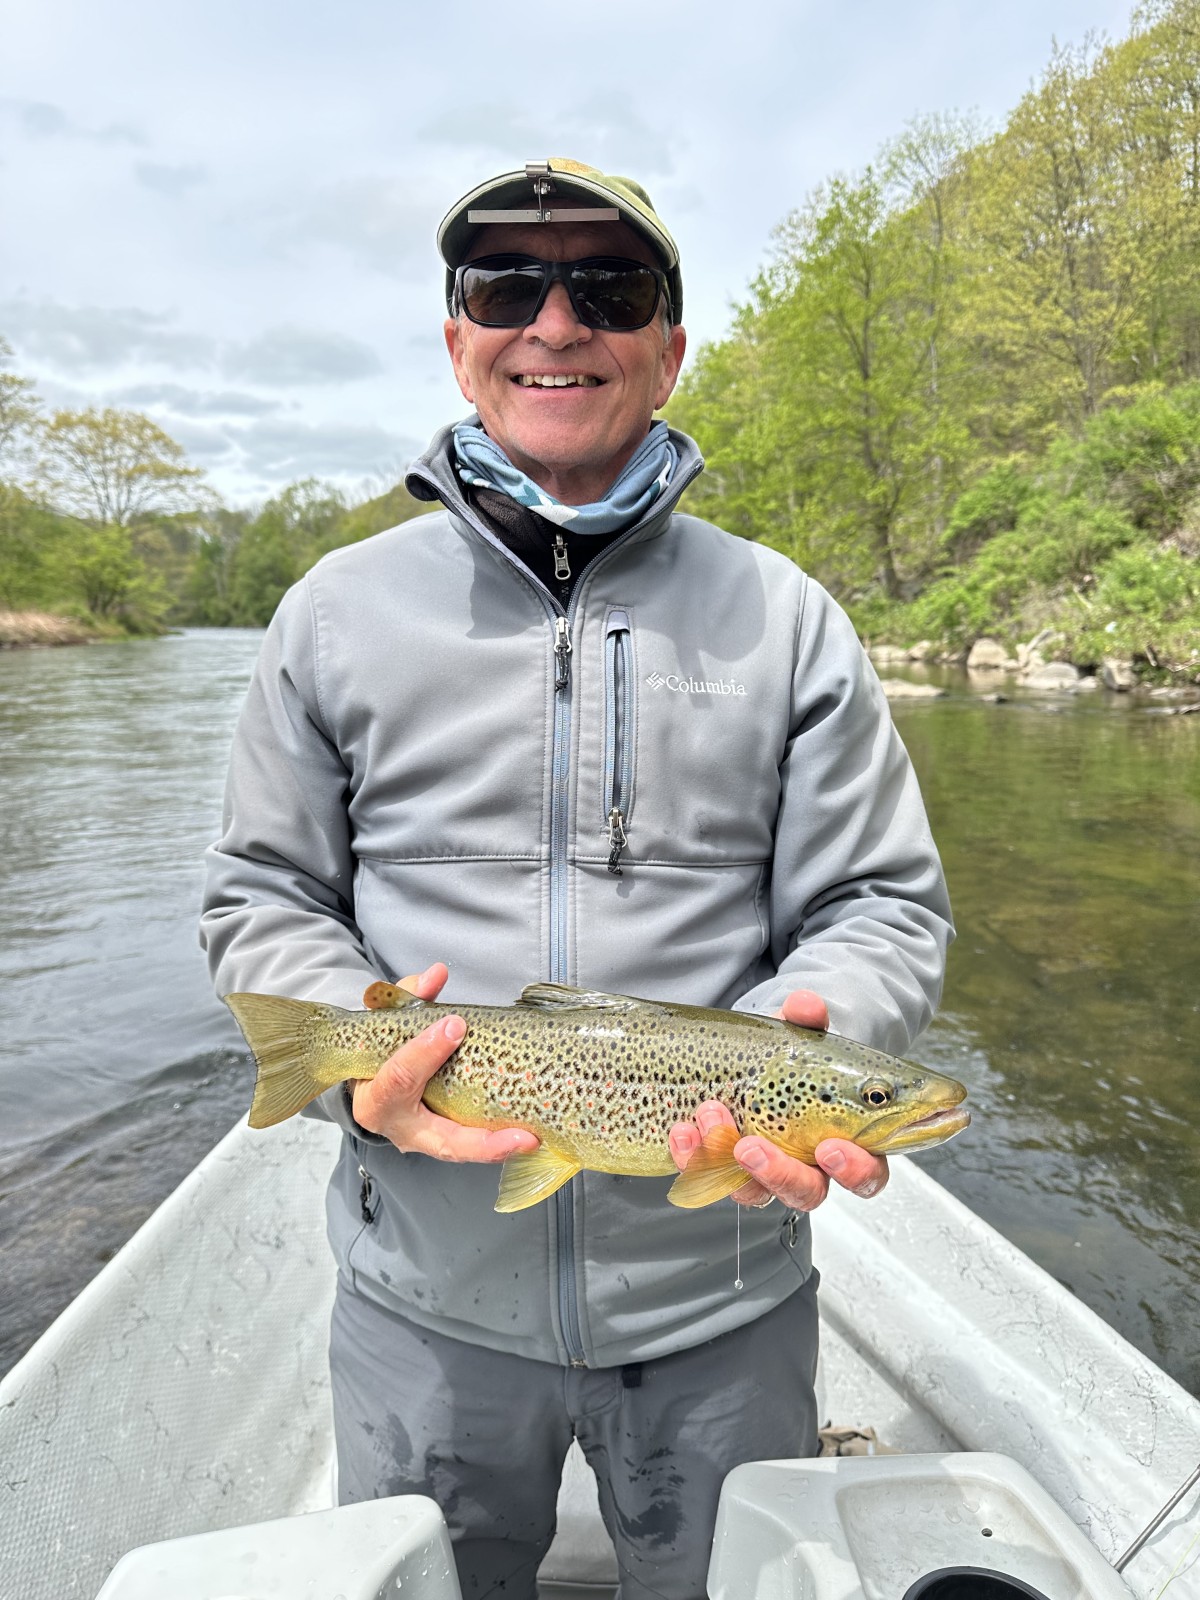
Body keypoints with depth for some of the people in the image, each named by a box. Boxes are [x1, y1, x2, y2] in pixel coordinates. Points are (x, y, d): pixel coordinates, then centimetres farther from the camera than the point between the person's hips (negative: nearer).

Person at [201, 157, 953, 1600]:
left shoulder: (785, 619, -1)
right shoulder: (340, 610, 1)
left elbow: (884, 908, -1)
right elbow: (261, 899, 3)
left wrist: (809, 1041, -22)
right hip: (426, 1301, 1)